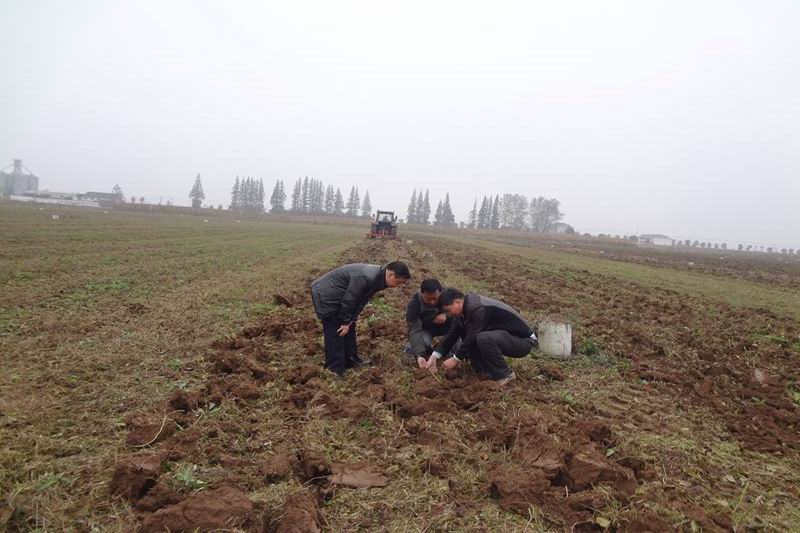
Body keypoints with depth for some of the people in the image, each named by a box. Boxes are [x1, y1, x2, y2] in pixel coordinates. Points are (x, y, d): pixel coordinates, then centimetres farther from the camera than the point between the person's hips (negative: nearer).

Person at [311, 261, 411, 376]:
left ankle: (350, 360, 29)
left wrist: (351, 320, -1)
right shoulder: (366, 277, -33)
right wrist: (345, 322, -15)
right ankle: (335, 370, 2)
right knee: (335, 333, -7)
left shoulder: (378, 277, -3)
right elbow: (348, 300, -26)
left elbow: (362, 299, 4)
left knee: (349, 328, 16)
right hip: (326, 294, -10)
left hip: (338, 295, 10)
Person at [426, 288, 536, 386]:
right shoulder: (465, 307, 0)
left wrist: (456, 359, -10)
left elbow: (472, 338, -23)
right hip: (504, 334, 9)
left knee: (484, 338, -34)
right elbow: (453, 333, 4)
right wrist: (434, 357, 1)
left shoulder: (478, 309, -28)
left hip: (523, 341, -9)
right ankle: (484, 368, 3)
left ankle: (505, 375, -13)